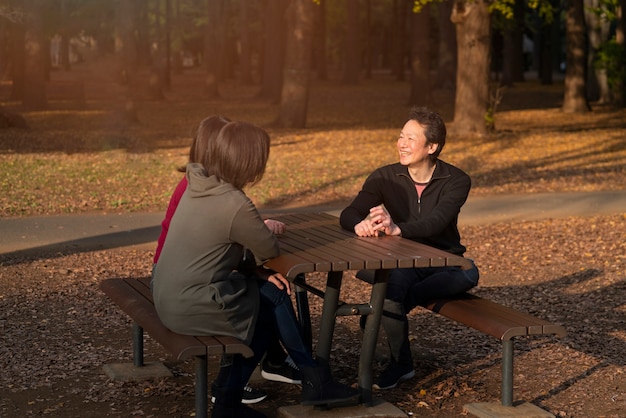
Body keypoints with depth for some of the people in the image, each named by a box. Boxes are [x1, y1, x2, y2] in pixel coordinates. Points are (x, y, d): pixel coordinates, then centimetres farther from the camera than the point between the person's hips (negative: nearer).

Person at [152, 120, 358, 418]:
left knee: (271, 292, 15)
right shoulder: (235, 205, -22)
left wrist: (253, 269, 3)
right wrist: (264, 230, 13)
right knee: (275, 304, 10)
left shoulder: (199, 187, 4)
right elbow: (270, 250, -8)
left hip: (170, 296, 8)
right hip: (193, 308, -8)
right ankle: (313, 380, 26)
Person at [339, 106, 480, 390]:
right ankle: (400, 364, -14)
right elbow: (348, 214, -13)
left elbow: (436, 222, -28)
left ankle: (387, 308, -24)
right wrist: (360, 224, -40)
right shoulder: (385, 177, -3)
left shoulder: (456, 181, -9)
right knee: (391, 279, -34)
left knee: (468, 273, -33)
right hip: (403, 262, 0)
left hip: (443, 261, 0)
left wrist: (398, 229, -48)